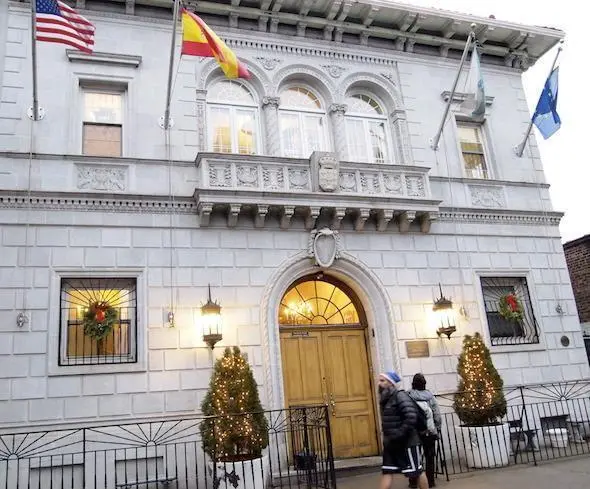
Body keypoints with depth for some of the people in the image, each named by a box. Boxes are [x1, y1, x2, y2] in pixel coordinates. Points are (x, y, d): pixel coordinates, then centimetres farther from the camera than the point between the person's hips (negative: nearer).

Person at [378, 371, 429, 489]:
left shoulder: (400, 396, -16)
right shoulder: (385, 398, 10)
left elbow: (411, 417, -27)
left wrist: (399, 434, -26)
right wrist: (387, 437, 12)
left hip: (406, 442, -9)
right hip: (391, 443, 9)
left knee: (416, 471, 6)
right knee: (386, 472, 7)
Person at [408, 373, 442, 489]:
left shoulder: (408, 397, -8)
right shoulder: (430, 396, -4)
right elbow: (437, 415, -3)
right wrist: (437, 429, 9)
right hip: (430, 432, 1)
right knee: (430, 457, 11)